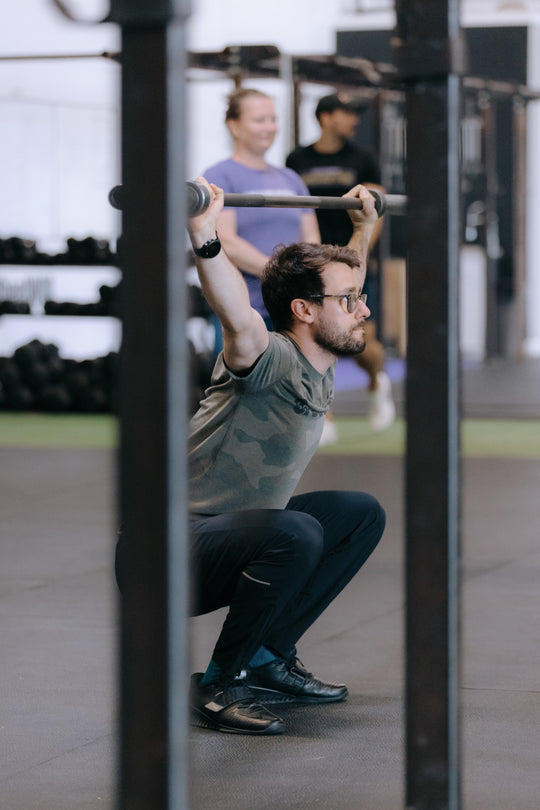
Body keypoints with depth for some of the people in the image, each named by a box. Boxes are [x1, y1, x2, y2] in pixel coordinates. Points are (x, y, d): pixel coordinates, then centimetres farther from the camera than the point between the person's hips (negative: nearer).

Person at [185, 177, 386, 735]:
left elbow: (341, 274, 28)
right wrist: (205, 239, -58)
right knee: (295, 533, -35)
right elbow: (239, 320, -45)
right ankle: (217, 687, -16)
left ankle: (267, 660, 10)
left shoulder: (320, 366, 6)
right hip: (169, 549, -10)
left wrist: (364, 225, 36)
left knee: (363, 515, 14)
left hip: (236, 536, 10)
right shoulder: (271, 361, -20)